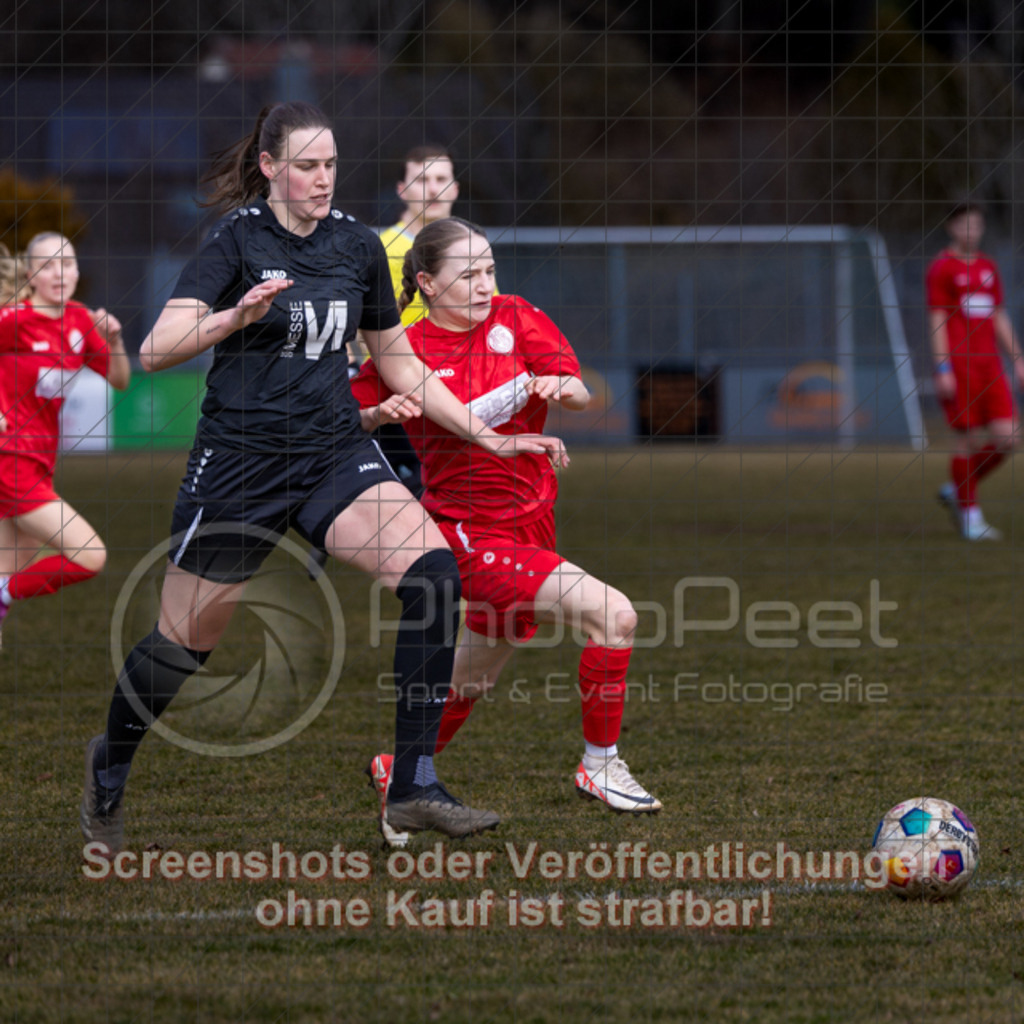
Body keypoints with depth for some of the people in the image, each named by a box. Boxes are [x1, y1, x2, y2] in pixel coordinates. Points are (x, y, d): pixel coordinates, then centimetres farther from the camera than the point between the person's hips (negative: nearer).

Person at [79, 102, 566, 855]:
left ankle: (413, 790, -16)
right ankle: (110, 767, 37)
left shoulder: (357, 244, 4)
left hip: (334, 453, 4)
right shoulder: (236, 239, -10)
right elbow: (155, 350, -20)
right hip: (239, 460, -4)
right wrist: (231, 318, -37)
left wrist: (488, 436, 11)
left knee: (434, 575, -20)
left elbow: (399, 365, 16)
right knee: (183, 644, 5)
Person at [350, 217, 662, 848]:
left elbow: (581, 394, -3)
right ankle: (601, 765, -8)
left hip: (529, 527, 6)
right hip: (472, 534, -6)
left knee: (473, 681, 18)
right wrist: (383, 412, -20)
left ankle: (398, 769, 41)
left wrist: (558, 385, -26)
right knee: (612, 613, -21)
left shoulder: (515, 318, 4)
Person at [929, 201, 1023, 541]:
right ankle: (970, 516, 7)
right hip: (958, 368, -6)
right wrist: (943, 369, -15)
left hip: (990, 366, 6)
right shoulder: (942, 269, -3)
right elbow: (937, 321, -8)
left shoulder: (988, 268, 16)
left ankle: (955, 491, 16)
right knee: (970, 440, -6)